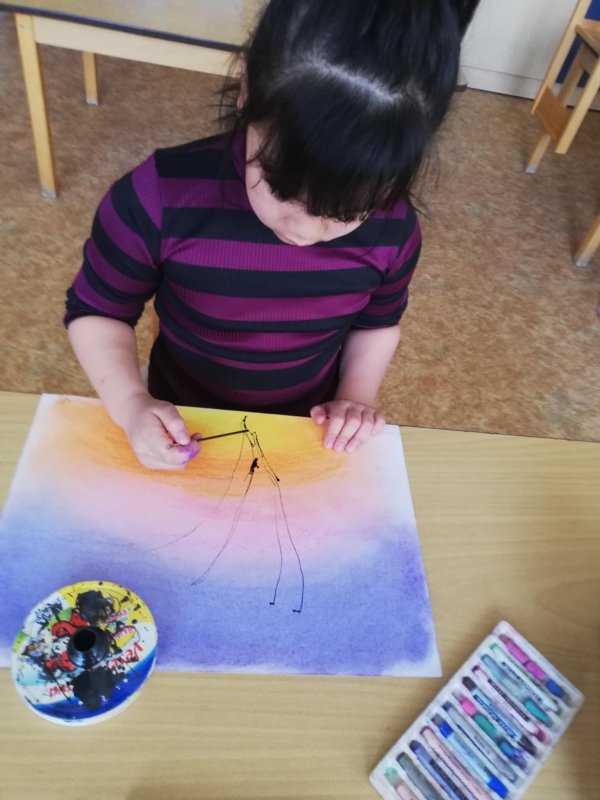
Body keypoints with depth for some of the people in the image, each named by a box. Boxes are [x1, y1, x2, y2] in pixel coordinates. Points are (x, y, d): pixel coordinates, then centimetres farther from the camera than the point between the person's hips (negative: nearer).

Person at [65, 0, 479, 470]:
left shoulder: (393, 231, -20)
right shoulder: (159, 199, -28)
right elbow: (96, 313, -14)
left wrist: (357, 398, -13)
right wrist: (131, 404, -28)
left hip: (306, 435, 1)